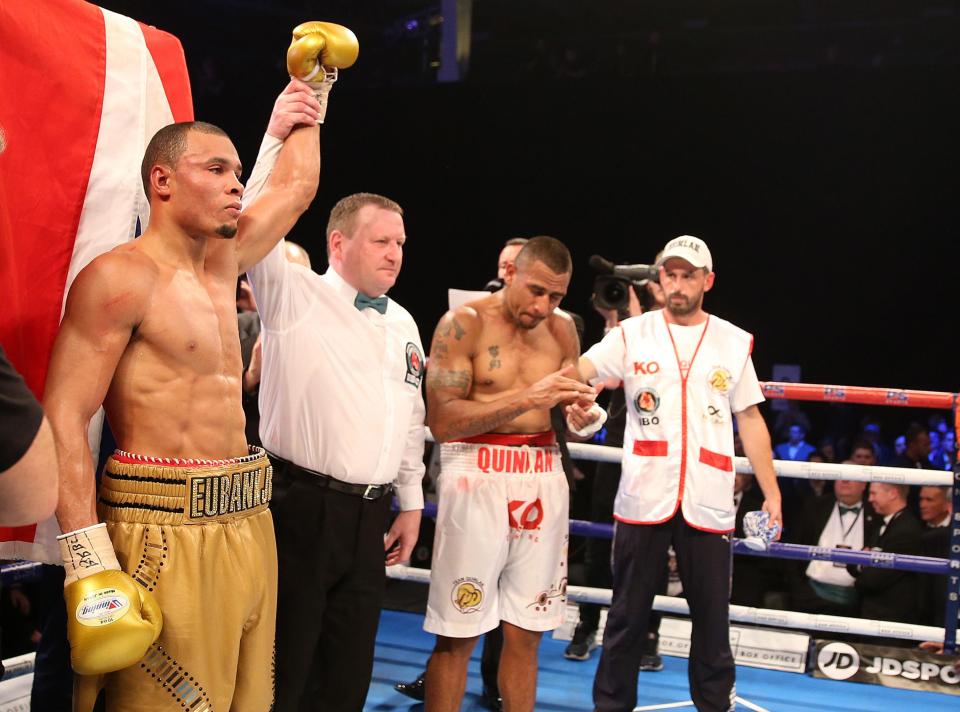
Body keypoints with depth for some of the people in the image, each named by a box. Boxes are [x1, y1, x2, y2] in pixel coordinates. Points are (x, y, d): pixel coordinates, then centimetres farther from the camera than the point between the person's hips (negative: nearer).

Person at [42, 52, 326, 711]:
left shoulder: (223, 261, 14)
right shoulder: (120, 277, -9)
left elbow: (296, 190, 29)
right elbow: (63, 417, -15)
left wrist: (304, 112, 33)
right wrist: (90, 563, -22)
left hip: (248, 526, 8)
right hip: (164, 535, -8)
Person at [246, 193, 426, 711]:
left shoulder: (403, 324, 13)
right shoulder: (294, 295, -6)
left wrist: (411, 503, 17)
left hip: (370, 517, 6)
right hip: (301, 509, -6)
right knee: (282, 670, 5)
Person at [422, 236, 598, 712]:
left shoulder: (563, 329, 9)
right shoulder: (464, 323, -7)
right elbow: (442, 420, -15)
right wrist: (527, 397, -21)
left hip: (543, 476, 5)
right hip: (477, 474, -5)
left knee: (526, 631, 10)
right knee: (457, 635, 0)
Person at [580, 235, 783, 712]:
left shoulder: (734, 342, 8)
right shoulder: (633, 334, 3)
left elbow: (750, 421, 12)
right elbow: (575, 372, -11)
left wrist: (772, 493, 8)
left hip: (708, 505, 1)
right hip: (643, 498, -1)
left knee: (712, 616, 9)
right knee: (627, 615, 9)